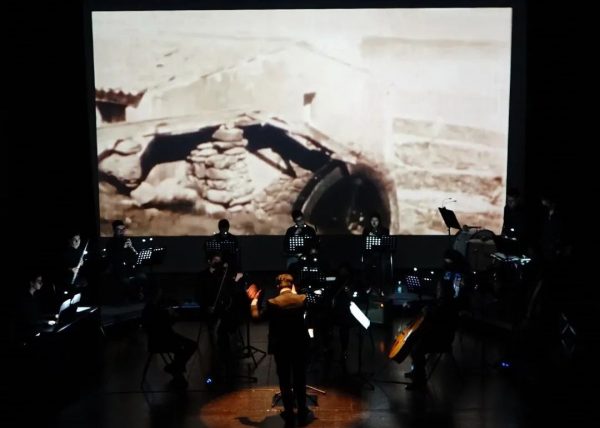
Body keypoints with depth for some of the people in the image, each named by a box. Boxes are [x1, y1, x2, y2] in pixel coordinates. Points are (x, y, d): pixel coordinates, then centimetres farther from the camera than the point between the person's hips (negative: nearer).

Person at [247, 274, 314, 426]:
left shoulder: (272, 303, -17)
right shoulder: (302, 299, -10)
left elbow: (256, 315, -6)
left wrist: (254, 299, 7)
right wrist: (294, 292, 20)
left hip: (281, 347, -2)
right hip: (300, 345, 2)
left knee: (285, 381, 11)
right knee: (300, 380, 15)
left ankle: (289, 414, 19)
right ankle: (303, 413, 23)